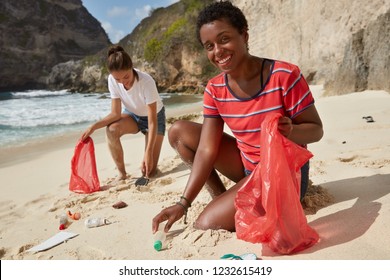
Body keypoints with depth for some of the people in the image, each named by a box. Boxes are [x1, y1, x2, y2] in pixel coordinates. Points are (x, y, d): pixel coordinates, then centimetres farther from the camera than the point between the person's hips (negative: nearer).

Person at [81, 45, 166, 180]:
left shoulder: (146, 82, -35)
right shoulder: (112, 80, -22)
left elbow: (152, 121, -34)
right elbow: (115, 113, -17)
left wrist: (149, 152, -40)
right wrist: (93, 127, -31)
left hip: (154, 116, -4)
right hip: (132, 115, 4)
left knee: (149, 171, -13)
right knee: (111, 129, -32)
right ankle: (122, 173, -12)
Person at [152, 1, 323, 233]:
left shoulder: (285, 76, -22)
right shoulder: (214, 90, -6)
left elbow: (316, 130, -12)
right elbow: (207, 150, -9)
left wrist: (290, 131, -36)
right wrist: (184, 203, -15)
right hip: (248, 167, 6)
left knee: (207, 225, -19)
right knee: (179, 132, -2)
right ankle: (221, 196, 4)